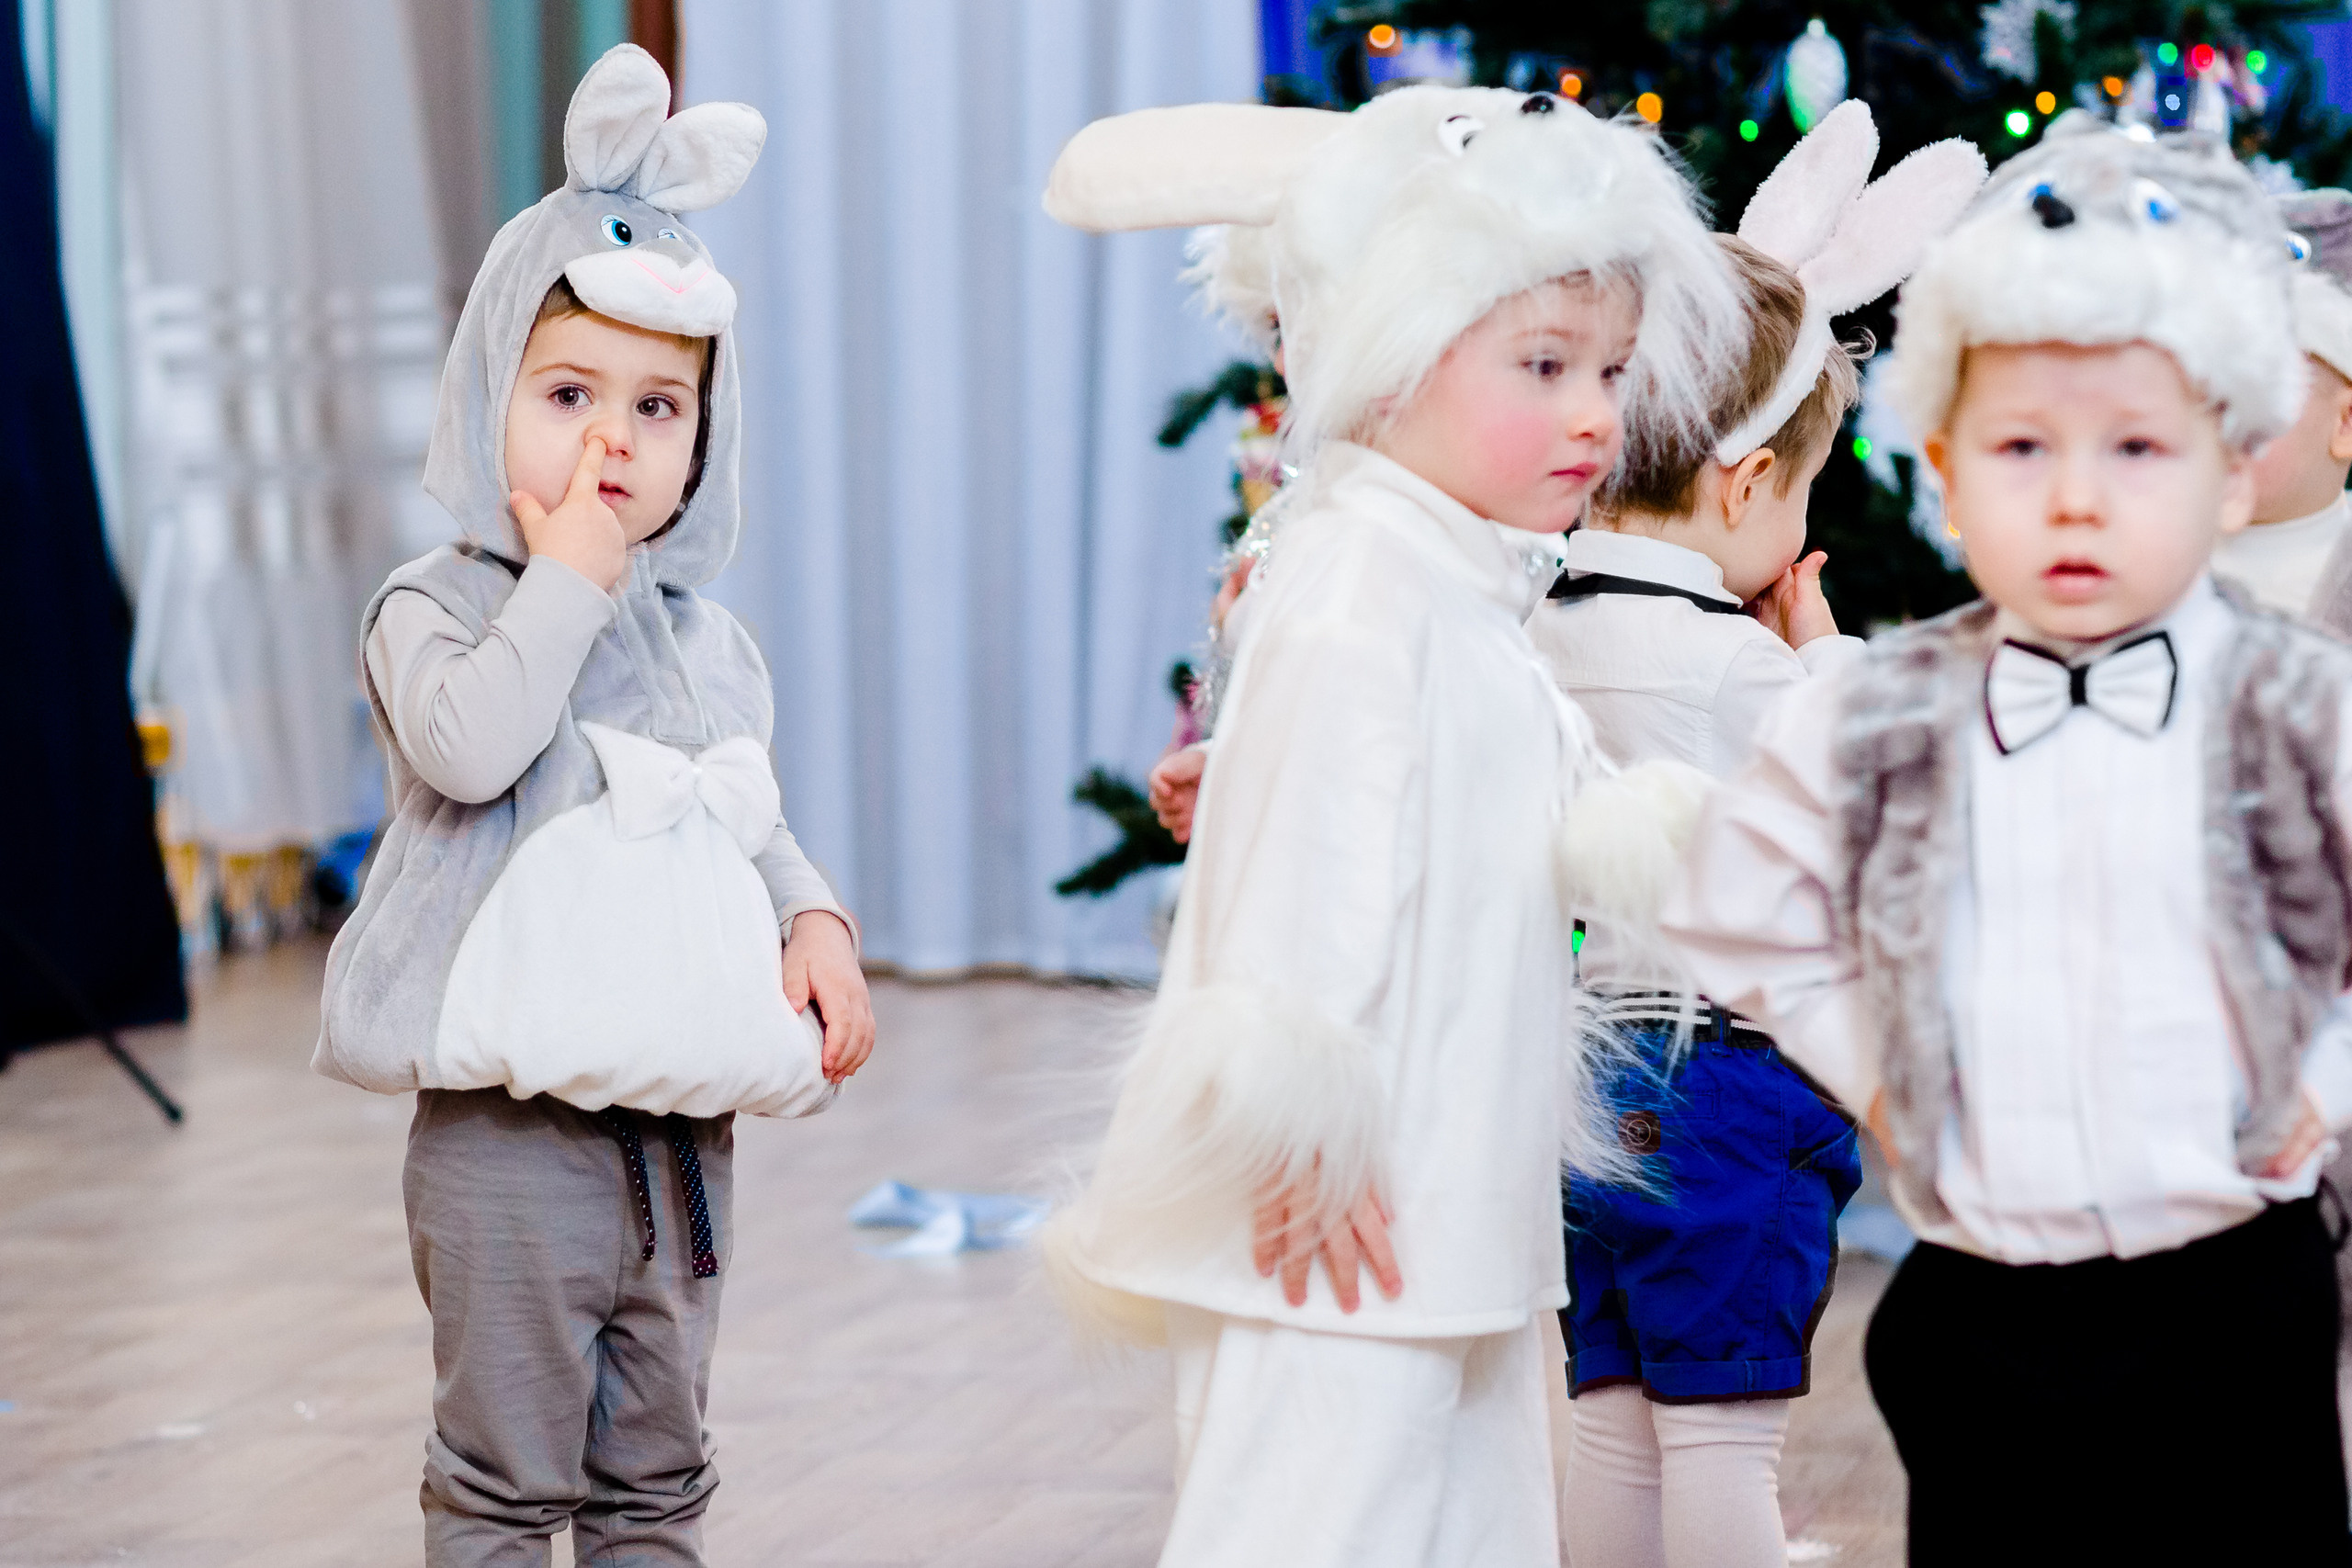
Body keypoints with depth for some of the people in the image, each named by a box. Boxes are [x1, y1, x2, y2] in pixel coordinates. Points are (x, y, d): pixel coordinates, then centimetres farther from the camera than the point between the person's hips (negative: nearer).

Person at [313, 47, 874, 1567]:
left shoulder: (711, 642, 10)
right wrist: (568, 576, -18)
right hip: (510, 1126, -5)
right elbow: (471, 744, -27)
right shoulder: (436, 606, -7)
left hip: (686, 1125, 6)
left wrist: (816, 922, -1)